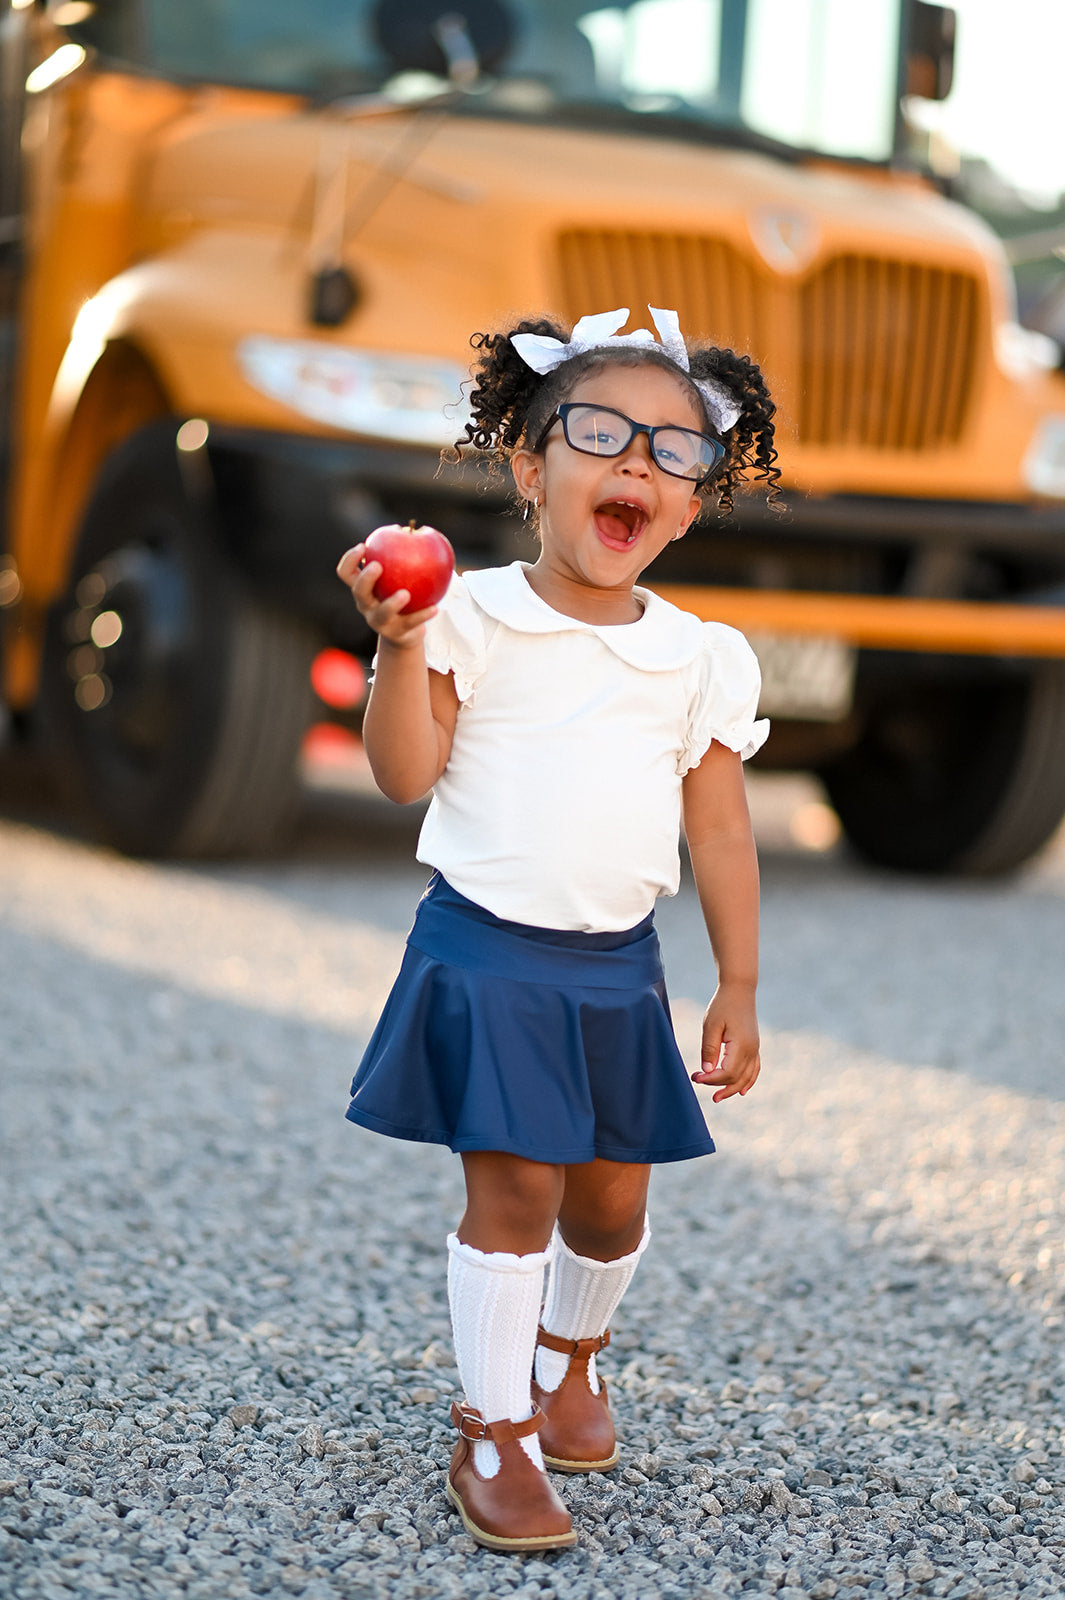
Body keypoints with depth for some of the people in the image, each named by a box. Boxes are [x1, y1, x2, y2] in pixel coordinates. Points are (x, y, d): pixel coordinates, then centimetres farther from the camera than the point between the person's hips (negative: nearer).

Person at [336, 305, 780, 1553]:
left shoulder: (699, 657, 4)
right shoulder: (474, 618, -4)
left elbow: (719, 830, 7)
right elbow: (406, 774, -9)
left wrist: (739, 990, 7)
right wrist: (400, 643, -22)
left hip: (617, 966, 4)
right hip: (487, 947, -3)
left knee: (613, 1194, 10)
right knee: (515, 1184, -8)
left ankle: (570, 1354, 41)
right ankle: (492, 1434, 6)